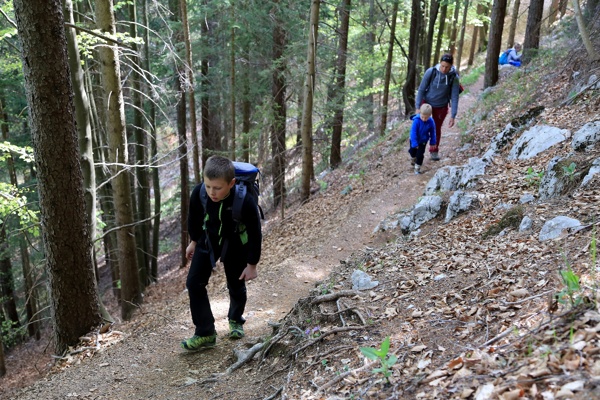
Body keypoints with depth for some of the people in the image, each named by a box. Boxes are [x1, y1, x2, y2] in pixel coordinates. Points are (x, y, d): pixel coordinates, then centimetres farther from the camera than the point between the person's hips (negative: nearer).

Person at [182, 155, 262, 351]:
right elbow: (194, 218, -5)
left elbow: (255, 233, -21)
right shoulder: (199, 193, -30)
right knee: (194, 283, -5)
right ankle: (205, 333, 6)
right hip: (209, 239, 3)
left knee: (236, 285, 11)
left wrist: (252, 264, -13)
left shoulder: (245, 201, -38)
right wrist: (193, 241, 8)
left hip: (235, 244, -2)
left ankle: (236, 320, 41)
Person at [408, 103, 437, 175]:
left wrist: (432, 142, 0)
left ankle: (417, 168, 17)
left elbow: (432, 132, -6)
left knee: (420, 154, -1)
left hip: (423, 141, 0)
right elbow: (413, 132, -29)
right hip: (415, 140, 0)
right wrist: (414, 143, -33)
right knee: (412, 151, 19)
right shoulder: (416, 121, -30)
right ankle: (414, 158, 54)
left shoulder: (431, 122, -21)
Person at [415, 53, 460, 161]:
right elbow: (421, 89, -14)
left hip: (441, 107, 1)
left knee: (437, 128, 16)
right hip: (426, 103, -1)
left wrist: (453, 116, -17)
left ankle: (434, 151, 35)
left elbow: (454, 97, -14)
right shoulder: (431, 72, -21)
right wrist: (418, 108, -18)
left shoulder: (454, 77, -19)